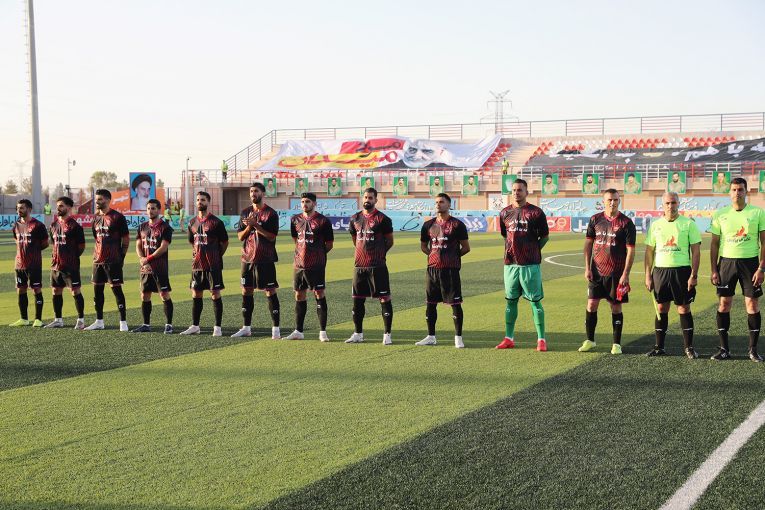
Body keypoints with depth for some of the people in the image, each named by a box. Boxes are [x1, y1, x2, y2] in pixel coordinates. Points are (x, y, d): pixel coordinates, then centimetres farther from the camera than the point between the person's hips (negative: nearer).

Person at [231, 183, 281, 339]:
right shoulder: (245, 213, 12)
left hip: (265, 260, -5)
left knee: (270, 292, -4)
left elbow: (272, 236, -12)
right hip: (248, 258, 6)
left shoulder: (271, 213, -4)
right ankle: (246, 328, 17)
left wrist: (255, 225, -16)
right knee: (246, 292, 8)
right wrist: (248, 227, -9)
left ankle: (275, 328, 0)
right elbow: (240, 236, 9)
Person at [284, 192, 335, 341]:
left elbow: (329, 244, 1)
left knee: (319, 295, -3)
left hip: (316, 265, -5)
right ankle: (298, 331, 17)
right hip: (299, 264, 5)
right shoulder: (295, 220, 10)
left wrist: (317, 254, 3)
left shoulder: (322, 221, -5)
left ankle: (322, 332, 1)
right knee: (299, 296, 9)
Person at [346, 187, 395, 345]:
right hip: (359, 265, 6)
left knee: (384, 299, -3)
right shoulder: (355, 218, 11)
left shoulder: (383, 219, -5)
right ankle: (358, 334, 20)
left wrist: (377, 253, 3)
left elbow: (389, 241, 0)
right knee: (357, 299, 10)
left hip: (377, 266, -5)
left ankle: (387, 334, 1)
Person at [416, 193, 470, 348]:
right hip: (432, 269, 5)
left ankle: (458, 337, 3)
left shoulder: (457, 225, -3)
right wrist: (435, 255, 9)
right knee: (430, 303, 8)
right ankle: (431, 337, 18)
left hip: (451, 270, -5)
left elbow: (466, 248, 0)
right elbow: (423, 246, 21)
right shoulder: (428, 225, 11)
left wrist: (452, 256, 1)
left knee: (455, 303, -3)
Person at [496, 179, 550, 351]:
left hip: (530, 264, -4)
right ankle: (509, 338, 18)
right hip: (510, 264, 4)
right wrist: (511, 249, 12)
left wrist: (532, 251, -1)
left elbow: (545, 236, 4)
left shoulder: (536, 212, -4)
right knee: (510, 300, 9)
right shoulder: (504, 213, 9)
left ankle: (541, 339, 4)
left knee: (535, 301, -1)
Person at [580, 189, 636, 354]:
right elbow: (588, 244, 9)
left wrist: (625, 274, -11)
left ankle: (617, 344, 12)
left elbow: (630, 250, -6)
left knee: (616, 307, 3)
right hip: (596, 271, 3)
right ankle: (590, 340, 16)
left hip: (616, 273, -3)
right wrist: (587, 268, 1)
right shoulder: (595, 220, 4)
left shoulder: (626, 223, -5)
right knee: (591, 305, 3)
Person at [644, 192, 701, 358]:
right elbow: (649, 251, 11)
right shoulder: (655, 225, 8)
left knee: (684, 309, 0)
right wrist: (648, 276, 5)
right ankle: (659, 347, 14)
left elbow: (696, 251, -2)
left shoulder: (688, 224, -1)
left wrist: (694, 275, -9)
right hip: (660, 270, 3)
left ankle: (689, 347, 8)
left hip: (682, 270, -3)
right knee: (661, 308, 6)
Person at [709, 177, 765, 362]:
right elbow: (714, 244, 8)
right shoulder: (720, 214, 5)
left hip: (750, 262, -2)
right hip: (726, 261, 2)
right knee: (724, 304, 1)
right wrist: (714, 270, 1)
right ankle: (724, 348, 10)